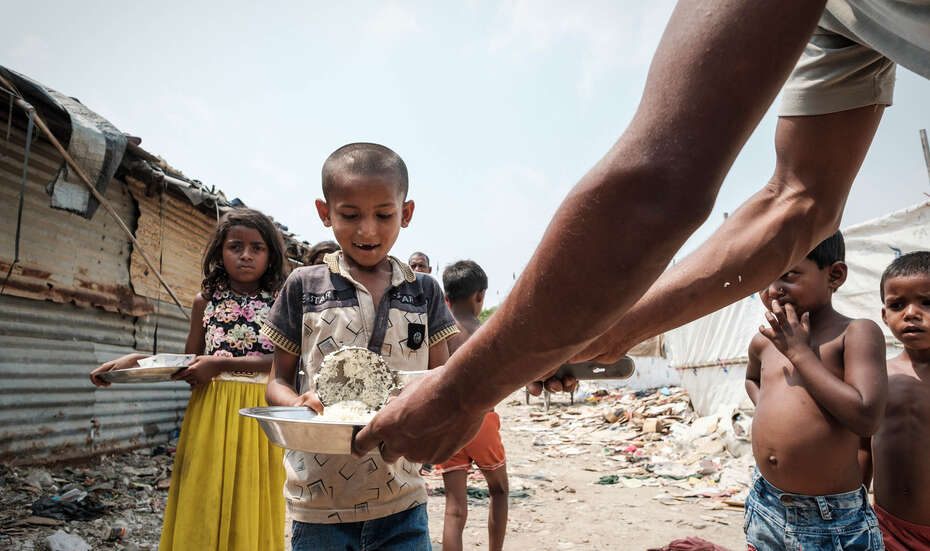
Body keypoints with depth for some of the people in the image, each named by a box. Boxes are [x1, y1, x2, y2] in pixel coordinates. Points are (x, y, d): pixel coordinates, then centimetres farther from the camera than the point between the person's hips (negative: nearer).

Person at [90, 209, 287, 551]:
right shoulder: (206, 301, 8)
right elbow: (190, 363, 14)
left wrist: (222, 363, -16)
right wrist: (136, 360, 1)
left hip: (259, 417, -2)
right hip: (210, 412, 2)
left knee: (250, 513, 5)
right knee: (203, 511, 7)